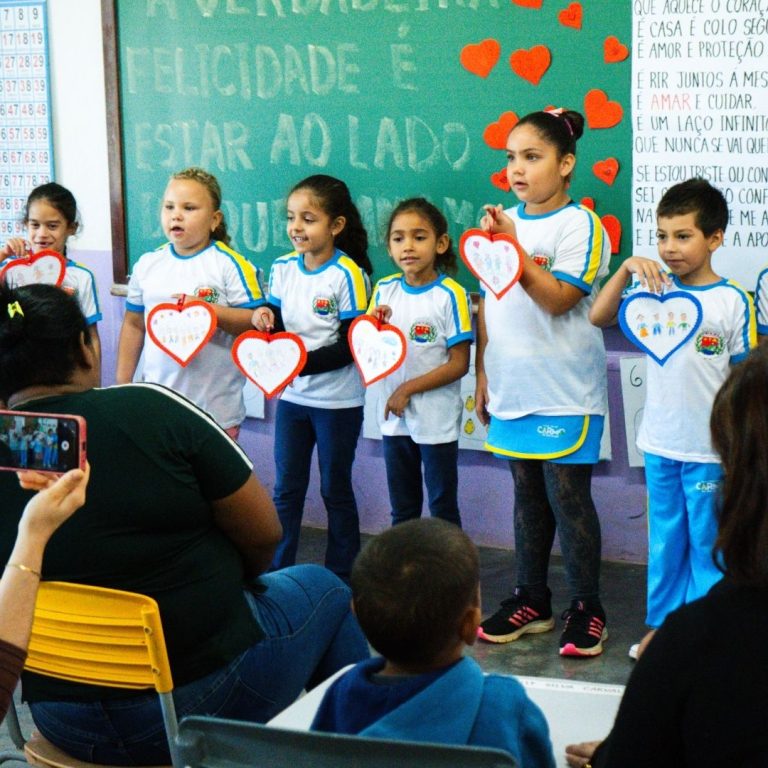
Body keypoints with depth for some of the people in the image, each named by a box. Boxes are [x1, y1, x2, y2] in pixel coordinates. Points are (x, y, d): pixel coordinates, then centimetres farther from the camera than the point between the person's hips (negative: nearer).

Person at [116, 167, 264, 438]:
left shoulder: (230, 264, -6)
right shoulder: (147, 265, 7)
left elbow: (256, 321, -10)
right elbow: (134, 324, 16)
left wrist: (208, 309, -23)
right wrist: (122, 384, 14)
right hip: (156, 401, 4)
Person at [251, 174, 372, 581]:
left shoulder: (348, 275, -15)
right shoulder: (282, 269, 2)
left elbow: (349, 348, -16)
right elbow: (278, 326, 9)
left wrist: (302, 363, -27)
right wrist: (265, 319, -13)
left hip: (337, 400, -5)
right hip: (291, 396, 5)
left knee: (336, 489, 8)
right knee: (285, 489, 11)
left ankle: (341, 576, 20)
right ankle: (277, 571, 20)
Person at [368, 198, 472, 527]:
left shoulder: (450, 295, -11)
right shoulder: (384, 290, 4)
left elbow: (459, 364, -13)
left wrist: (408, 389, -15)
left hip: (437, 421, -5)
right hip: (393, 418, 5)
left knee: (443, 510, 7)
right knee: (402, 511, 16)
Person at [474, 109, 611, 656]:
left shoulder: (579, 224, -10)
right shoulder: (504, 221, 10)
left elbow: (558, 299, -21)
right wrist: (483, 374, 13)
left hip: (565, 394, -6)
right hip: (513, 389, 7)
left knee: (569, 498, -2)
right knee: (528, 495, 14)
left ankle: (588, 610, 10)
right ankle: (532, 601, 25)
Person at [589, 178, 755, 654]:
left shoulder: (733, 301, -8)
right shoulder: (655, 287, 1)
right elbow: (599, 317, -5)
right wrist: (628, 267, -16)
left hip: (711, 448, -3)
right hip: (660, 442, 3)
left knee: (708, 541, 7)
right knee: (665, 539, 15)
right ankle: (661, 623, 26)